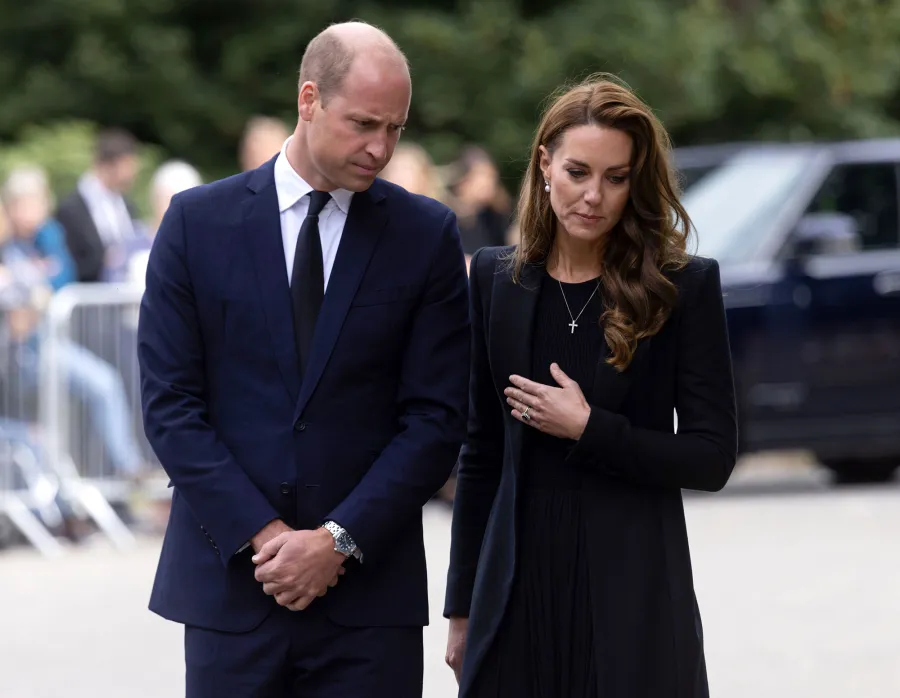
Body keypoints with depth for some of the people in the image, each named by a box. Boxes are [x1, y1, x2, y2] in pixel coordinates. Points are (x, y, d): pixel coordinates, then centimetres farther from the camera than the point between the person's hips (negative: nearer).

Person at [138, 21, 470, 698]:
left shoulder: (427, 234, 3)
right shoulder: (199, 221, 3)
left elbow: (436, 416, 0)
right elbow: (171, 403, -1)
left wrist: (339, 540, -10)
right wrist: (262, 535, -10)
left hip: (370, 591, 0)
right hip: (229, 582, 0)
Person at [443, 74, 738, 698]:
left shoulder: (683, 286, -2)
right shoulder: (497, 279, 7)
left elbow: (712, 457, -3)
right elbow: (481, 452, 11)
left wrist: (588, 428, -13)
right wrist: (463, 605, 11)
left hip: (635, 599, -2)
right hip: (518, 592, 3)